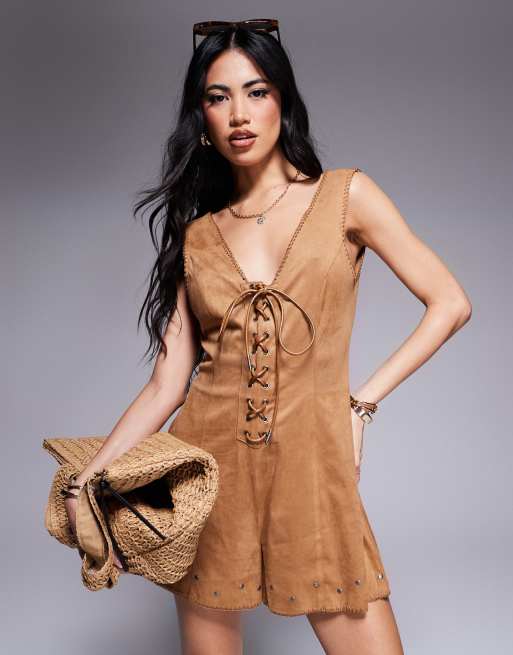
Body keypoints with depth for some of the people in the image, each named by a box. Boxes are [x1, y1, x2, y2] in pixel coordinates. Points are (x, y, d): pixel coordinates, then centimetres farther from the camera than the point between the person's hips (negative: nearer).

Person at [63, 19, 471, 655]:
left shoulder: (345, 195, 2)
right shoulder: (195, 233, 8)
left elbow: (450, 304, 1)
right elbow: (168, 382, 2)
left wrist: (362, 399, -4)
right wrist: (88, 477, -9)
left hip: (309, 459, -2)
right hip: (208, 459, 2)